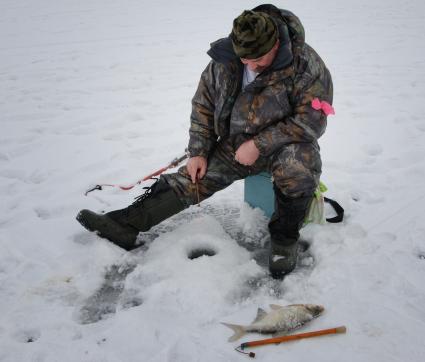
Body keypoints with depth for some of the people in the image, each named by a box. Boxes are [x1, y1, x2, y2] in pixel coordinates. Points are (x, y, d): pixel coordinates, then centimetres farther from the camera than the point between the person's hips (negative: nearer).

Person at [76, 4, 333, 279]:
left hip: (286, 143, -4)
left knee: (296, 168, -38)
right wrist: (199, 153, -3)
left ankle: (285, 238, -15)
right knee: (189, 180, -7)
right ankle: (125, 226, -6)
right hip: (235, 143, 4)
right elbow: (203, 106, 3)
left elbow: (311, 121, -21)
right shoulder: (224, 62, -8)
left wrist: (259, 144, -25)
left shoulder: (306, 64, -21)